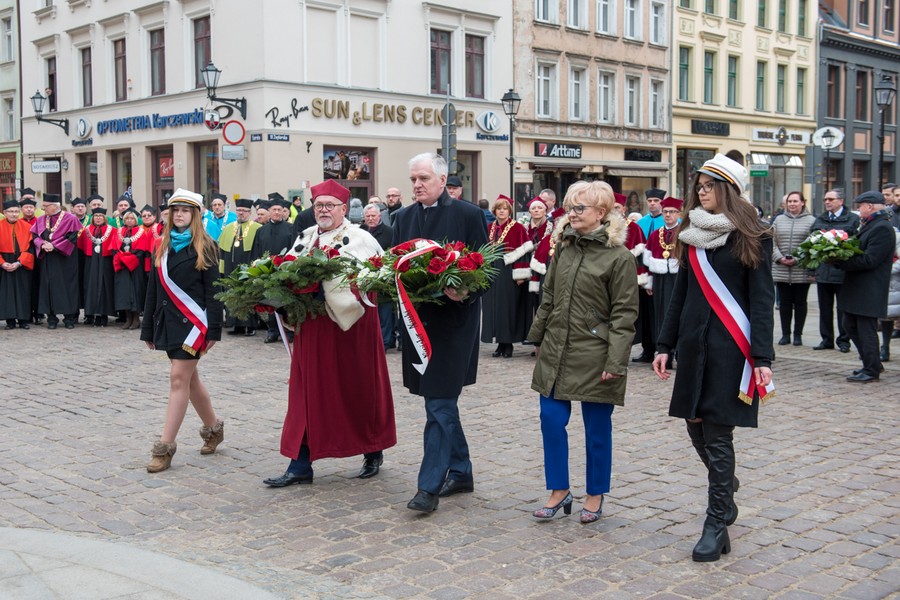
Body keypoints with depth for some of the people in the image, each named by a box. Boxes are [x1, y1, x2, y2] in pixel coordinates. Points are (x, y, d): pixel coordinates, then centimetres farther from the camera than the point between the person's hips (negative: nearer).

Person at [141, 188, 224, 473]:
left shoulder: (205, 247, -4)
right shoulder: (163, 247, 12)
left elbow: (213, 290, -8)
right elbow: (153, 289, 14)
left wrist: (213, 330, -14)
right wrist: (148, 329, 12)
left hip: (192, 321, -6)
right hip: (168, 320, 6)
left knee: (179, 378, -8)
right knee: (189, 377, 13)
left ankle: (166, 446, -5)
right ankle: (213, 428, 31)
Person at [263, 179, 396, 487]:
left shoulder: (360, 239, -3)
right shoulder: (305, 239, 14)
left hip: (350, 326, -5)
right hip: (311, 328, 5)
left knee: (359, 391, 6)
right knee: (308, 393, 5)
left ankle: (373, 453, 26)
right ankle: (300, 465, 9)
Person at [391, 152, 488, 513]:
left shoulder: (468, 215, -5)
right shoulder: (404, 218, 12)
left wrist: (464, 293, -22)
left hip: (453, 319, -6)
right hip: (418, 319, 6)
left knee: (439, 404, -8)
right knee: (443, 401, 15)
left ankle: (430, 485, -3)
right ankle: (460, 473, 28)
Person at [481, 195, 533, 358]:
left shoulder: (518, 228, -5)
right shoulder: (489, 228, 11)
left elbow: (522, 252, -10)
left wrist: (520, 275, -15)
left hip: (509, 272, -5)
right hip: (492, 271, 5)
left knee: (508, 306, -2)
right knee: (494, 306, 6)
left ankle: (508, 344, 6)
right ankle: (500, 343, 13)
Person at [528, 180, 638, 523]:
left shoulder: (619, 257, -10)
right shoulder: (564, 248, 8)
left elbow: (624, 315, -11)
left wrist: (616, 361, -16)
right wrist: (538, 338, 16)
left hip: (594, 355, -5)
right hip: (556, 351, 6)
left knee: (597, 428, 6)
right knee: (551, 419, 5)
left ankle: (595, 495, 23)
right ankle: (559, 491, 19)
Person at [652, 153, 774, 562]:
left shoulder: (752, 238, -5)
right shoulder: (692, 235, 10)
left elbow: (761, 300, -8)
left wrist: (762, 357, -14)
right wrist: (665, 345, 10)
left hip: (730, 348, -5)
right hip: (694, 345, 5)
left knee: (717, 435, -5)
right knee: (696, 426, 9)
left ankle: (717, 525, 5)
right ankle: (726, 492, 36)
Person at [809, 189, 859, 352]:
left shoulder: (853, 219, -1)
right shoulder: (820, 220, 13)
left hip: (843, 272, -4)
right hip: (823, 270, 5)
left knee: (843, 308, 4)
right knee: (825, 308, 10)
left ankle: (843, 340, 13)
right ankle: (826, 339, 19)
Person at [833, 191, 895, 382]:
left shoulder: (882, 228, -17)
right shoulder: (869, 225, 15)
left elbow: (869, 260, -24)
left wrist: (840, 261, -19)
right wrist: (839, 258, 0)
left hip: (869, 292, -10)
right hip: (856, 288, 10)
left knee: (866, 331, -2)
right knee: (850, 326, 16)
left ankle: (872, 370, 11)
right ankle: (872, 364, 28)